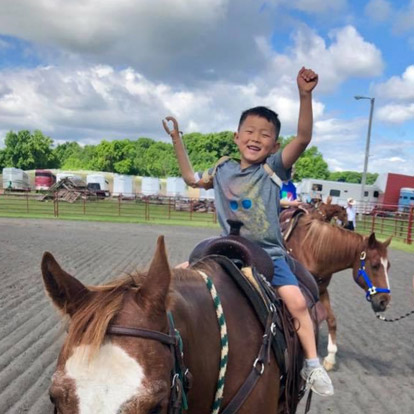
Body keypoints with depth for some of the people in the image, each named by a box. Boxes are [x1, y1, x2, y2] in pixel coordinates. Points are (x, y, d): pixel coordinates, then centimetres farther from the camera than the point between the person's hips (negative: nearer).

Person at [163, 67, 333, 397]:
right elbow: (192, 179, 21)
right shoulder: (223, 170, 5)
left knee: (296, 300, -20)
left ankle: (312, 364, 1)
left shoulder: (275, 169, -7)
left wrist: (305, 95, -35)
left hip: (269, 254, -4)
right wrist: (177, 139, 18)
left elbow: (303, 138, -22)